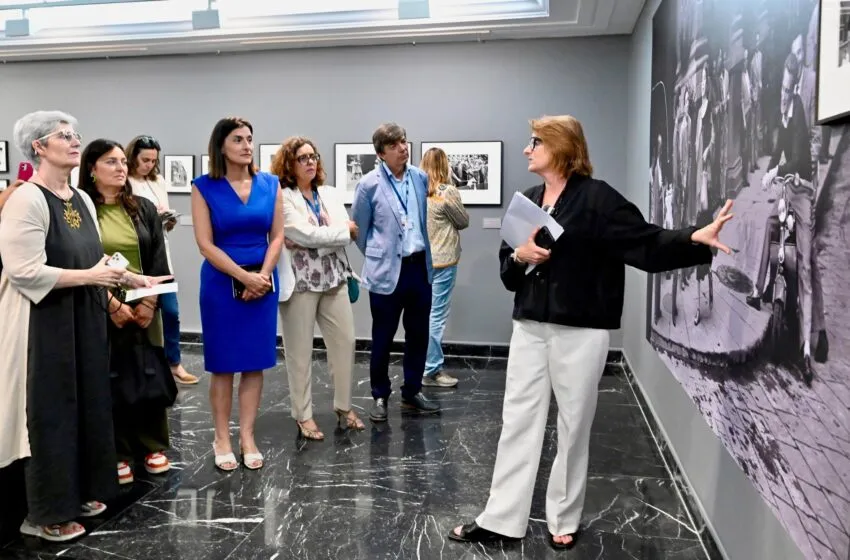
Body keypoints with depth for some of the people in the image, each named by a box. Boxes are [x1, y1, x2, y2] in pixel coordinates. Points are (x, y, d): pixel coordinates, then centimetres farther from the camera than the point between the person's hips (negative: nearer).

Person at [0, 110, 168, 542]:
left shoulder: (83, 200, 10)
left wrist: (133, 279, 9)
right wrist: (88, 277, -20)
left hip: (85, 318, 8)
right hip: (45, 321, -8)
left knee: (87, 403, 14)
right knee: (50, 411, 2)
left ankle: (80, 491, 30)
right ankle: (47, 513, 18)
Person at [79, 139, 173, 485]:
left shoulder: (144, 208, 10)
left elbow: (158, 260, 6)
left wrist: (149, 302, -6)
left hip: (144, 306, 3)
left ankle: (152, 446, 20)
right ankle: (117, 453, 15)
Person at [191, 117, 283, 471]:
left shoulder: (270, 184, 5)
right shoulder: (205, 187, -3)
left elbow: (277, 236, 4)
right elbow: (205, 244, -9)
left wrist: (263, 275, -10)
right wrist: (245, 277, -14)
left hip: (263, 281, 3)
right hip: (221, 282, -3)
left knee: (255, 362, 6)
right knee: (223, 364, 5)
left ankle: (247, 437, 17)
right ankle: (222, 440, 16)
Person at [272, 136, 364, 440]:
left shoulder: (330, 193, 12)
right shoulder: (282, 197, -7)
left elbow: (346, 231, 1)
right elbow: (306, 234, -18)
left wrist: (310, 242, -13)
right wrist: (344, 230, -7)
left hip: (333, 279, 6)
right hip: (300, 283, -5)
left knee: (345, 343, 7)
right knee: (300, 352, 4)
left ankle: (344, 407, 24)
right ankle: (303, 416, 17)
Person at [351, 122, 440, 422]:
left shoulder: (420, 177, 4)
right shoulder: (369, 184, -9)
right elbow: (359, 229, 1)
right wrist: (376, 257, 7)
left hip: (420, 267, 4)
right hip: (387, 271, -4)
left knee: (419, 335, 12)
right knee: (383, 338, 7)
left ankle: (412, 392, 28)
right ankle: (380, 396, 23)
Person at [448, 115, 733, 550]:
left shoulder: (596, 198, -8)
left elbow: (647, 243, -14)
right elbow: (506, 268, 12)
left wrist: (696, 238, -30)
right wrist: (520, 256, -10)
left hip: (580, 332, -5)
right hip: (528, 327, 5)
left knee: (573, 428, 8)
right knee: (517, 422, 9)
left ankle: (564, 520, 26)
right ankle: (501, 519, 19)